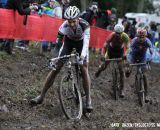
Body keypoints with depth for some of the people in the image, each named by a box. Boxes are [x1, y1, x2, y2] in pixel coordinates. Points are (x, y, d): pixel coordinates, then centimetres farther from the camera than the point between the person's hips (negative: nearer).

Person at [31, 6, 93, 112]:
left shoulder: (85, 25, -35)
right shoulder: (64, 26, -33)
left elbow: (86, 42, -44)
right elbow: (58, 42, -35)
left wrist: (83, 56, -60)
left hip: (81, 44, -1)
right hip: (68, 42, 1)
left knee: (84, 69, -18)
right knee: (56, 68, -6)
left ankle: (88, 100, -11)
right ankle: (42, 96, 1)